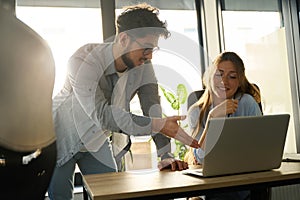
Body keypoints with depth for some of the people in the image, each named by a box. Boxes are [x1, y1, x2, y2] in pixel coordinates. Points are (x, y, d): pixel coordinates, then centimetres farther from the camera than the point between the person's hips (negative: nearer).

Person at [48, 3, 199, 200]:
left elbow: (153, 109, -16)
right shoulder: (83, 61, -32)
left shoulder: (143, 66, -15)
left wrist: (166, 156, -26)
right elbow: (103, 115, -39)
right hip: (62, 139, -4)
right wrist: (159, 125, -45)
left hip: (96, 141, 5)